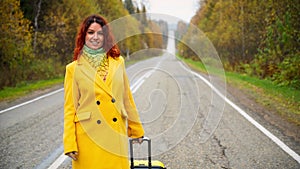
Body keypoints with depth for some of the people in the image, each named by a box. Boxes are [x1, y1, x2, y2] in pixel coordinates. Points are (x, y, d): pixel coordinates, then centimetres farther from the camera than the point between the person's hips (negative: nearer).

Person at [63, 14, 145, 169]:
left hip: (116, 135, 2)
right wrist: (70, 144, -5)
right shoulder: (74, 68, 0)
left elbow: (127, 98, 15)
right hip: (88, 137, -2)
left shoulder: (118, 62, 8)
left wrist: (136, 130, 18)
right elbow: (70, 108, 0)